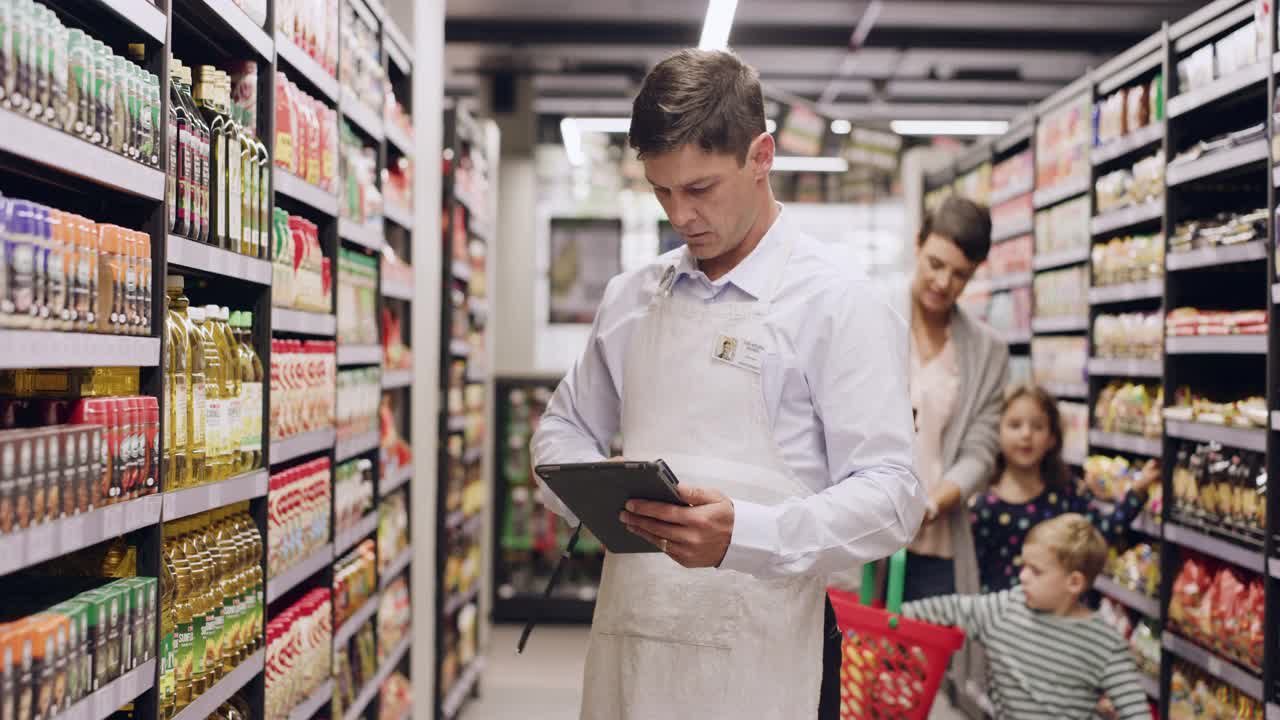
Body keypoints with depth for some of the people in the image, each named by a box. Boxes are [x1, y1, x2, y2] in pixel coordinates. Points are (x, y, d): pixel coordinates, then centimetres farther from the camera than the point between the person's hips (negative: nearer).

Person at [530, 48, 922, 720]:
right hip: (626, 638, 5)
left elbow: (888, 496, -13)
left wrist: (742, 534, -29)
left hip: (757, 662, -4)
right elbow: (564, 426, 20)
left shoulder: (839, 301, -7)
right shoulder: (630, 297, 9)